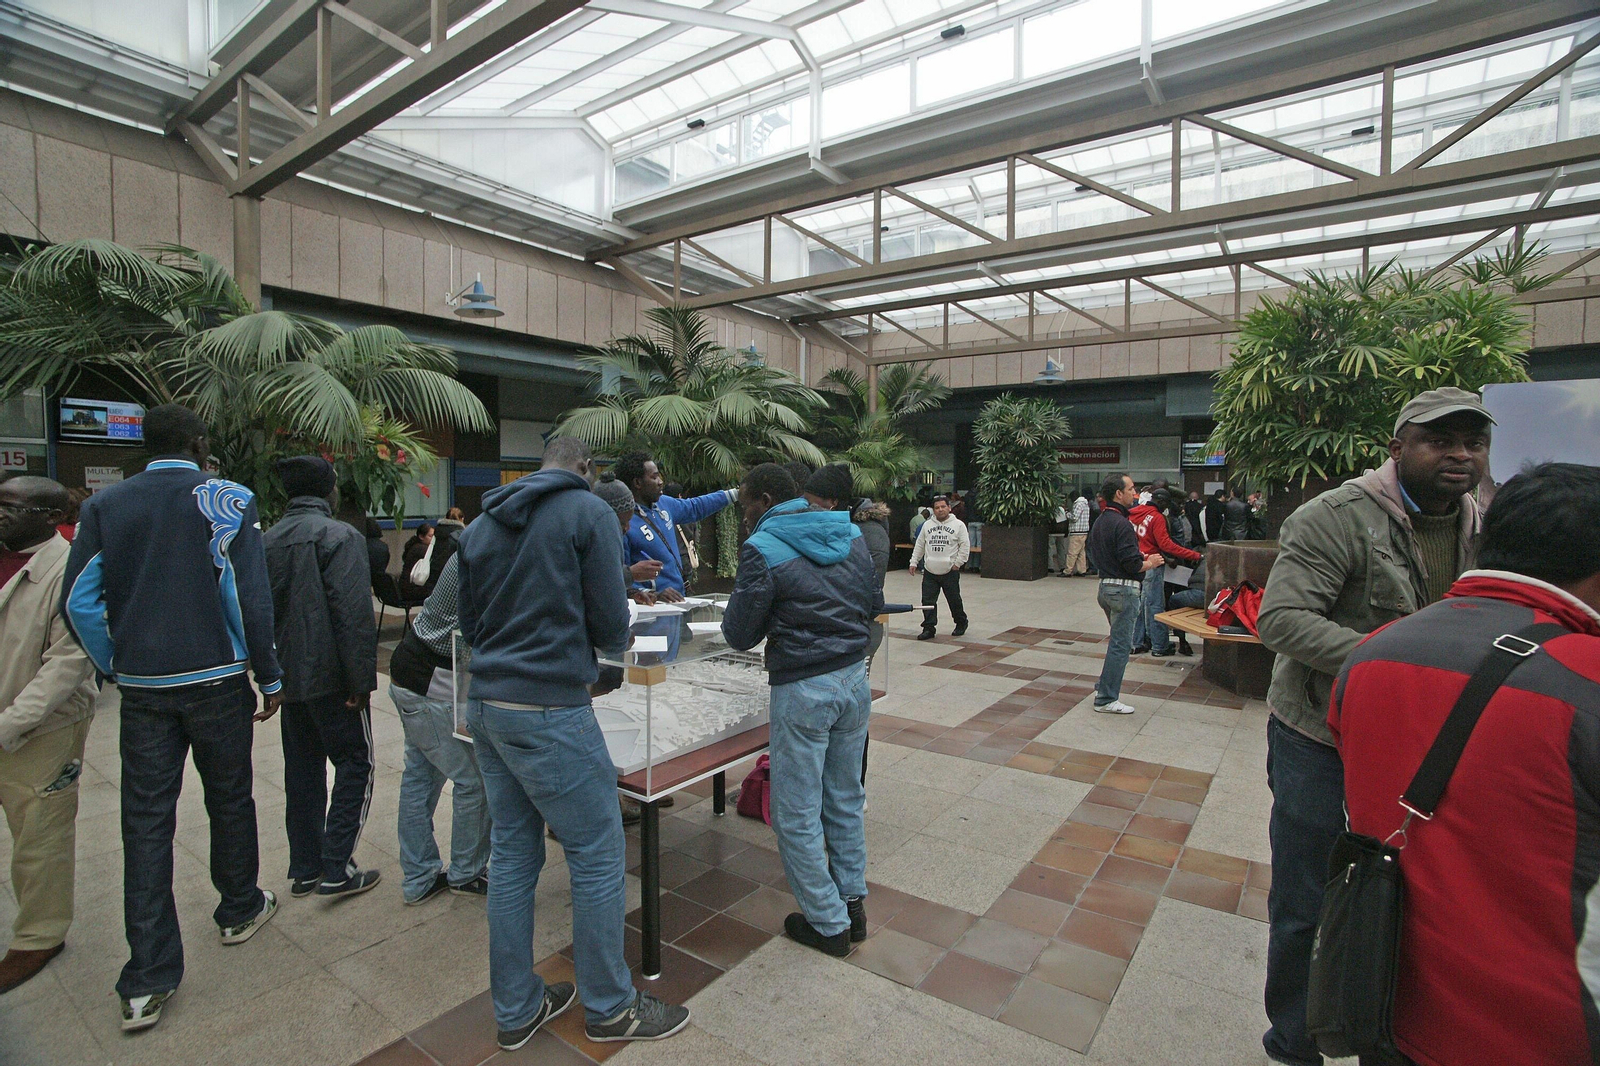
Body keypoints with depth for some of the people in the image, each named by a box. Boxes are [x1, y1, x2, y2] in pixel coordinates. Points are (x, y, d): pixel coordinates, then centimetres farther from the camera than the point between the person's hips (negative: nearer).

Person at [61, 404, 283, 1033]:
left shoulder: (104, 506, 4)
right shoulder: (227, 500, -8)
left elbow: (77, 602, 3)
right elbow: (249, 597, -12)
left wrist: (112, 667, 15)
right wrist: (268, 676, -4)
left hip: (141, 688, 3)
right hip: (215, 681, -3)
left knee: (146, 822, 7)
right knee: (229, 800, 15)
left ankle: (146, 982, 10)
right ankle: (240, 911, 34)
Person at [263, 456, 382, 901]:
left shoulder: (269, 539, 10)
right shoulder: (337, 535, -14)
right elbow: (354, 614, -21)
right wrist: (362, 680, -17)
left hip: (289, 677, 8)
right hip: (330, 676, -8)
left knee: (302, 771, 15)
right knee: (355, 764, 4)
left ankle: (304, 869, 24)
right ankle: (337, 870, 4)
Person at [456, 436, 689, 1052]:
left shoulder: (480, 526, 13)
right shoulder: (589, 512, -8)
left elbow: (470, 621, 16)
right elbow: (610, 623, -9)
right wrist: (611, 646, 12)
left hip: (486, 705, 8)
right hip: (549, 711, -8)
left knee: (512, 856, 17)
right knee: (598, 857, 6)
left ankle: (516, 1008, 31)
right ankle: (610, 1008, 22)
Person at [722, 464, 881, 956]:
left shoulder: (763, 550, -15)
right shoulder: (852, 535, 6)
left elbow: (739, 635, -9)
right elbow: (874, 603, 15)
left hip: (803, 689, -7)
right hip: (855, 678, 7)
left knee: (797, 815, 10)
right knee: (845, 800, 21)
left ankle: (829, 924, 22)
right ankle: (853, 903, 34)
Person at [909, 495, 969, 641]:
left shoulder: (958, 525, -1)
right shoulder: (927, 525, 9)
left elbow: (965, 546, -2)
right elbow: (919, 545, 14)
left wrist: (958, 563, -9)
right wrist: (914, 562, 8)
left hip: (950, 572, -3)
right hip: (930, 571, 3)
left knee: (954, 600, 8)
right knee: (928, 601, 1)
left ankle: (961, 623, 30)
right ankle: (929, 628, 9)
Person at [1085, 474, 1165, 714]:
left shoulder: (1099, 522, 12)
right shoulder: (1122, 524, -18)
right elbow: (1132, 564, -23)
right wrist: (1150, 563, -2)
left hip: (1106, 586, 10)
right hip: (1124, 589, -10)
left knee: (1119, 641, 22)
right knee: (1121, 644, -2)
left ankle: (1105, 686, 27)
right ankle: (1106, 699, 3)